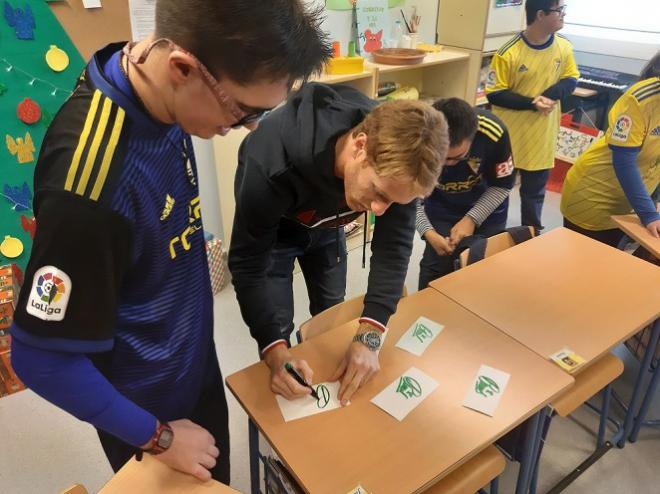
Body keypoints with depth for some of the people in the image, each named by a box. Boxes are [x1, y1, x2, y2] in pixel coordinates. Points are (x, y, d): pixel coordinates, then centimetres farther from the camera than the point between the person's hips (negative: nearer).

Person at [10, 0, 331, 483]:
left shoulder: (158, 97, -14)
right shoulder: (94, 178, -38)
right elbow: (43, 357, -27)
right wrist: (158, 437, -15)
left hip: (197, 365, 6)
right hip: (145, 399, -6)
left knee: (215, 481, 29)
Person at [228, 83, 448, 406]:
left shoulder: (397, 156, -33)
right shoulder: (275, 164, -45)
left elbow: (394, 244, -27)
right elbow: (248, 262, -35)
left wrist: (369, 335, -37)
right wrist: (276, 351, -44)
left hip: (326, 224, 4)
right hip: (270, 227, -3)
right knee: (276, 331, -2)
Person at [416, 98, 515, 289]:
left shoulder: (493, 131, -33)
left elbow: (502, 185, -15)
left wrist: (471, 219, -24)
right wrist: (428, 232, -31)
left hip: (487, 206, 1)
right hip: (441, 208, 0)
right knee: (435, 269, -3)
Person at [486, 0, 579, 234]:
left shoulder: (564, 47, -4)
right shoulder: (508, 53, -19)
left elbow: (570, 80, 6)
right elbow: (494, 94, -15)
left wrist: (550, 95, -16)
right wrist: (532, 103, -24)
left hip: (542, 135, 4)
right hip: (509, 134, -4)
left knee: (535, 189, 17)